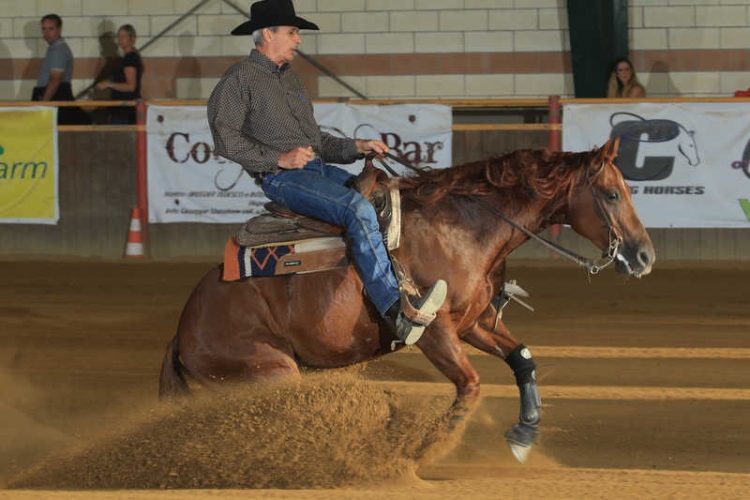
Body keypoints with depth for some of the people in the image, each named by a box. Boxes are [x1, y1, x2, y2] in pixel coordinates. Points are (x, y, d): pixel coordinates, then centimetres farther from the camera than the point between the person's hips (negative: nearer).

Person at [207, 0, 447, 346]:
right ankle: (397, 311, -35)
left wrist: (356, 148, 11)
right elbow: (225, 137, -12)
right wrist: (280, 158, -18)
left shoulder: (290, 79, 25)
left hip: (319, 170, 9)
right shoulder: (240, 79, -1)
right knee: (359, 210, -29)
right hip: (281, 177, -9)